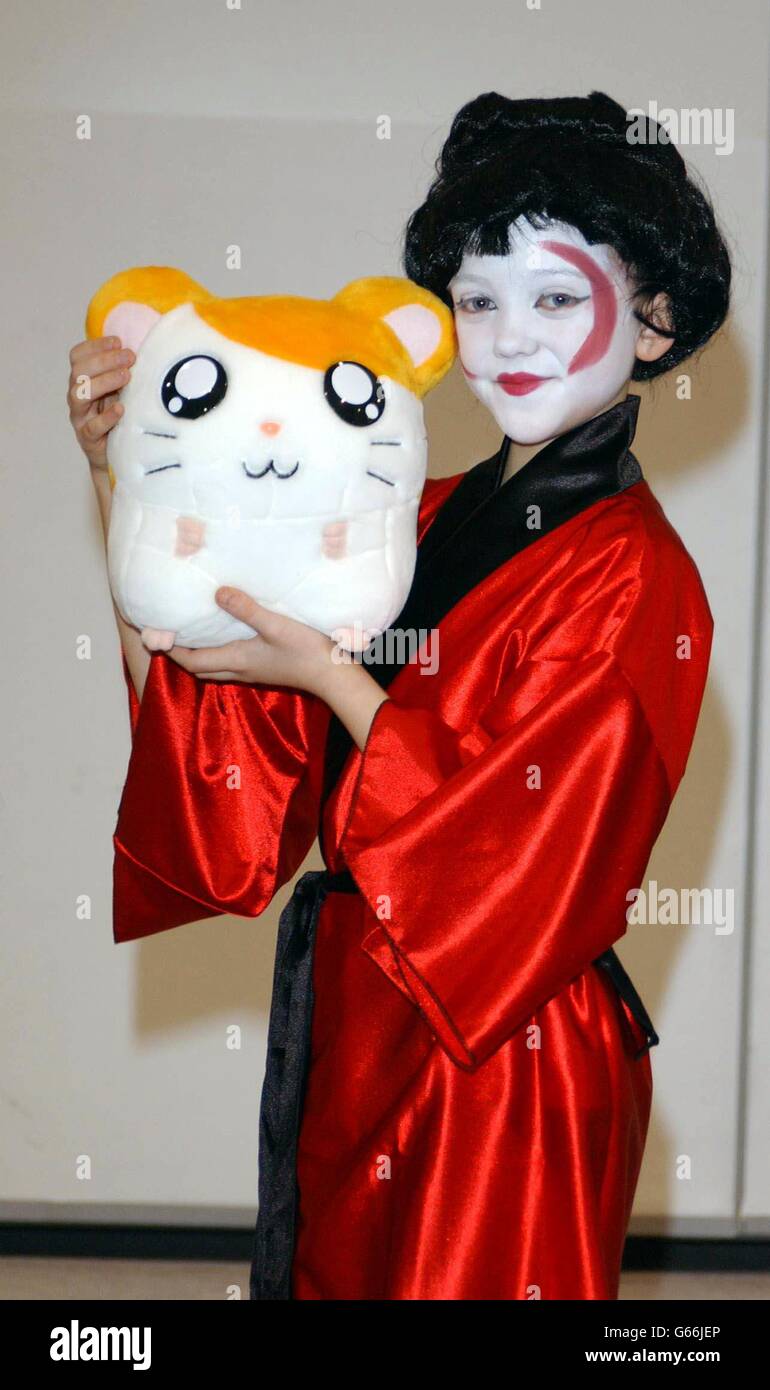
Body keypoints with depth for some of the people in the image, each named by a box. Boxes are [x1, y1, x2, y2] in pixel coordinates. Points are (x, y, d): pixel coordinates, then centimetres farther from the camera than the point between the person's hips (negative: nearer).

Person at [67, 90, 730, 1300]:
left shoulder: (633, 582, -16)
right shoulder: (428, 522, 4)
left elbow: (516, 868, -21)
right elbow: (219, 750, 0)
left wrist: (331, 678, -20)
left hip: (500, 1075, -7)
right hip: (349, 1034, 7)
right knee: (332, 1276, 21)